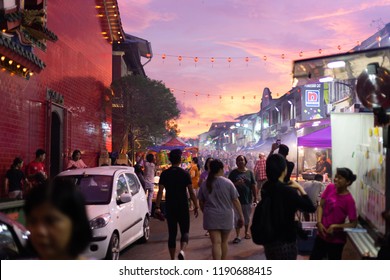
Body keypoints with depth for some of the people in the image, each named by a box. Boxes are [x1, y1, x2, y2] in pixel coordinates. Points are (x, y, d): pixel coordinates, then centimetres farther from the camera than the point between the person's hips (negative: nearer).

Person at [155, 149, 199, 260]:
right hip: (183, 207, -2)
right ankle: (182, 251, -20)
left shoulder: (164, 174, 1)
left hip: (169, 207, 2)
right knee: (184, 231, 7)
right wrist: (196, 206, 3)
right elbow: (191, 192, -5)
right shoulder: (185, 173, -4)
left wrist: (157, 207, -1)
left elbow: (160, 192, -4)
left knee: (172, 233, 10)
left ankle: (172, 259, 13)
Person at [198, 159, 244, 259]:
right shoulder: (228, 183, -7)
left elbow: (201, 202, 8)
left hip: (211, 217, 1)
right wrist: (241, 216, 0)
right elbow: (235, 201, -7)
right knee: (224, 241, 17)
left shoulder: (205, 184, 1)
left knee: (216, 243, -2)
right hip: (226, 217, 0)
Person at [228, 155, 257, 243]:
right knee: (237, 217, -1)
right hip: (237, 198, -1)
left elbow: (253, 186, 3)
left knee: (247, 217, 15)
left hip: (247, 198, 1)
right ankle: (237, 236, 2)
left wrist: (255, 197, 2)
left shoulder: (249, 172, 2)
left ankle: (246, 232, 34)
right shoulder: (233, 173, -1)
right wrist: (236, 183, -18)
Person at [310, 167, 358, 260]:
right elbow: (321, 206, 0)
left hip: (336, 240, -5)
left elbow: (353, 223, -15)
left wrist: (335, 226, -22)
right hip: (322, 235, 5)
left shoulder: (349, 200, -20)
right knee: (313, 259, 18)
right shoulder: (330, 187, -5)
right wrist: (319, 223, -14)